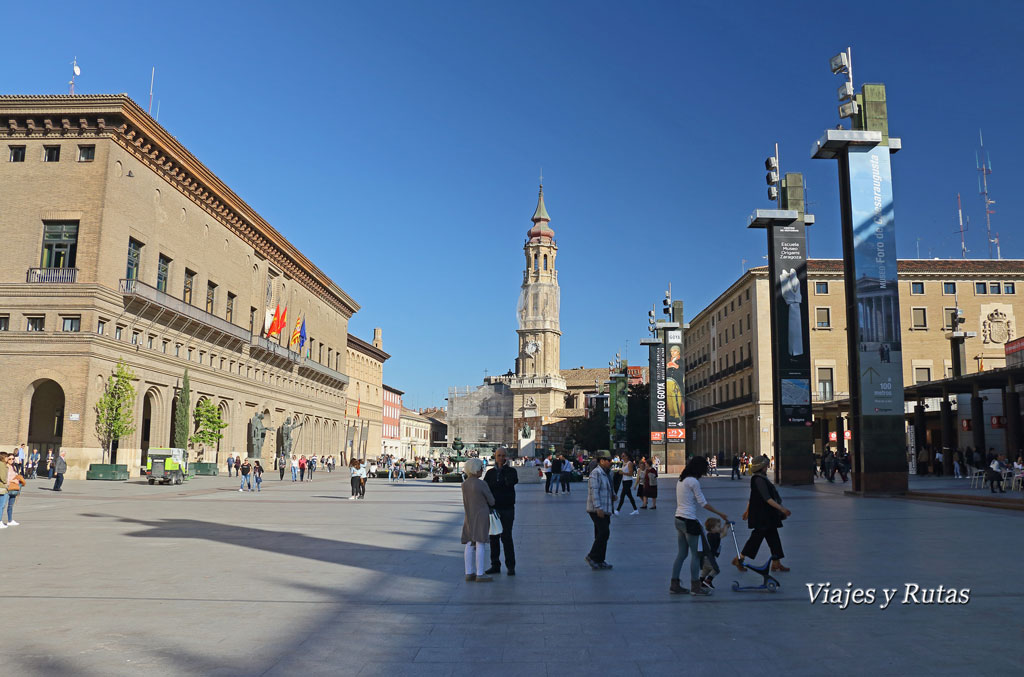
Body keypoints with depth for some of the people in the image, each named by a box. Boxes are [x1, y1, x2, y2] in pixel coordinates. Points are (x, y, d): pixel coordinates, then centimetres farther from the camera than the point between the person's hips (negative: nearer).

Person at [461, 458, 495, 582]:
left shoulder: (464, 485, 5)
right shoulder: (482, 484, -14)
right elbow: (491, 501, -6)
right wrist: (489, 504, 15)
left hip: (469, 517, 7)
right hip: (481, 516, -7)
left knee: (470, 545, 7)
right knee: (480, 544, -6)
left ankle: (469, 573, 8)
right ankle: (480, 574, -5)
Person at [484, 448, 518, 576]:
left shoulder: (511, 471, 1)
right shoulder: (490, 472, 9)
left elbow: (512, 482, -20)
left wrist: (505, 467, -15)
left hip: (507, 509, -3)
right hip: (493, 509, 3)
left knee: (506, 537, -6)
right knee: (493, 537, 6)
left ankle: (510, 566, 3)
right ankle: (495, 565, 16)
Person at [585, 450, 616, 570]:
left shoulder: (608, 473, 16)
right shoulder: (596, 473, -14)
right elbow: (594, 491, -20)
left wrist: (613, 495, 8)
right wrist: (598, 508, -25)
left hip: (605, 510, 10)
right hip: (597, 510, -9)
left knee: (602, 534, 11)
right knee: (604, 532, -13)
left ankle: (599, 561, 17)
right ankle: (592, 557, -4)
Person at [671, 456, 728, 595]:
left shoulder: (681, 480, 13)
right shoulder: (693, 481, -14)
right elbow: (703, 503, -12)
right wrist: (720, 514, -5)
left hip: (679, 519, 9)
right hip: (689, 521, -9)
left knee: (681, 554, 13)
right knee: (696, 554, 2)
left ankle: (674, 585, 16)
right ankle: (695, 587, 9)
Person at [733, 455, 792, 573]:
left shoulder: (759, 478, 11)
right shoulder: (759, 480, -20)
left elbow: (752, 496, 19)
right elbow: (767, 499, -23)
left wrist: (747, 510, 26)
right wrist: (782, 509, -23)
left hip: (767, 516, 10)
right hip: (762, 515, -10)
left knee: (773, 537, 10)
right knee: (757, 536, -3)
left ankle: (776, 563, 15)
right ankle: (739, 559, 6)